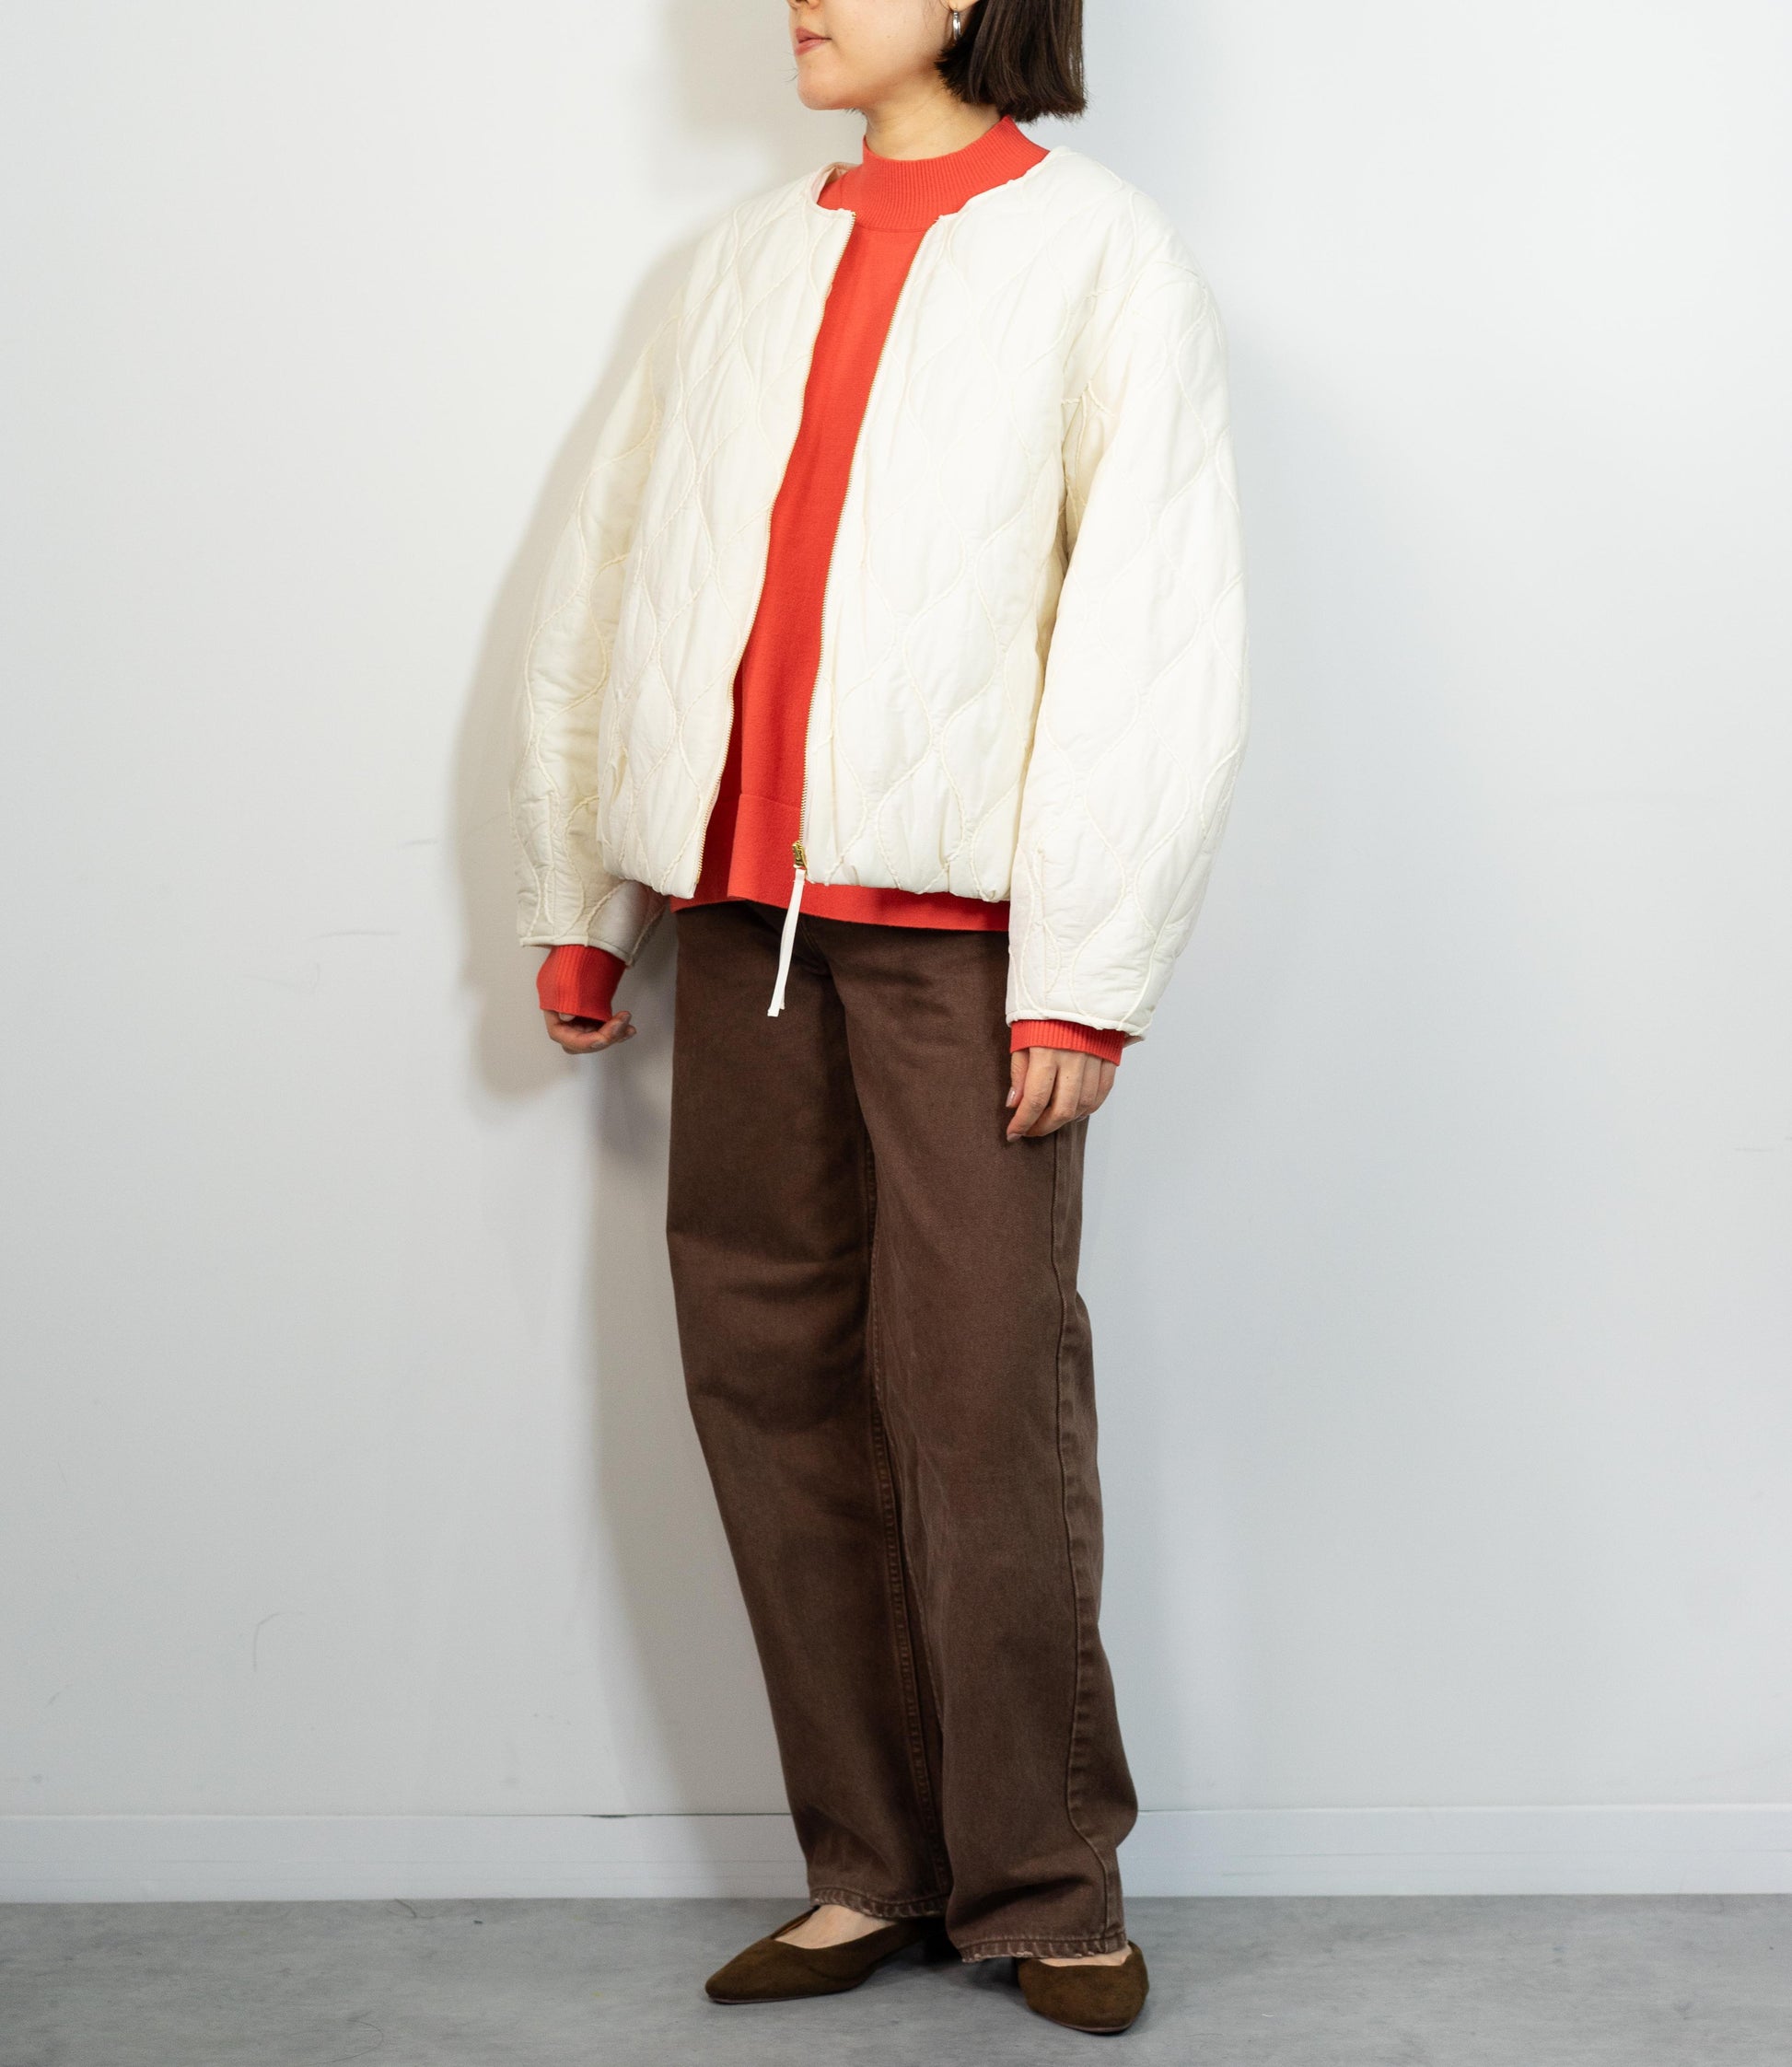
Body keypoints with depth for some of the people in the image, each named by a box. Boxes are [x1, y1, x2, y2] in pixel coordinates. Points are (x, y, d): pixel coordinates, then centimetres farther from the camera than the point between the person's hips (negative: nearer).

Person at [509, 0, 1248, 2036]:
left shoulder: (1098, 251, 1)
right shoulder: (748, 254, 17)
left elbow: (1149, 624, -6)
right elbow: (612, 570, 17)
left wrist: (1084, 971, -11)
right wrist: (576, 907, 13)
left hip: (956, 915, -5)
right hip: (744, 900, 5)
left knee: (981, 1398, -5)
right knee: (766, 1370, 5)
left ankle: (1044, 1884, 10)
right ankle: (874, 1864, 17)